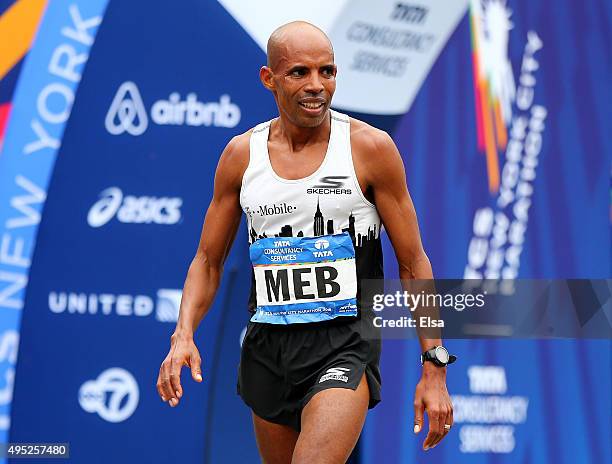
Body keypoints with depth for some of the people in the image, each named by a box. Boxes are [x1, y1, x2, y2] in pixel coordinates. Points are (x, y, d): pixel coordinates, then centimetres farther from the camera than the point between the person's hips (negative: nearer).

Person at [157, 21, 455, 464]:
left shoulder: (370, 148, -6)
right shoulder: (241, 154, 3)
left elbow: (413, 262, -2)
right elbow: (208, 260, 11)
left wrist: (434, 369, -6)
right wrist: (183, 335, -7)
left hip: (345, 345, -4)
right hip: (266, 345, 5)